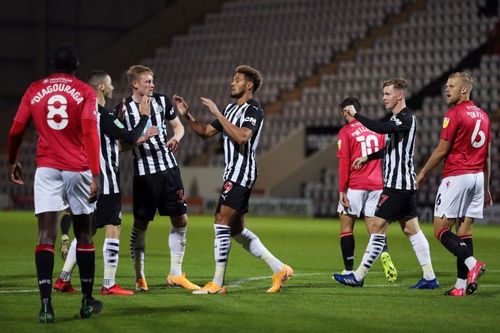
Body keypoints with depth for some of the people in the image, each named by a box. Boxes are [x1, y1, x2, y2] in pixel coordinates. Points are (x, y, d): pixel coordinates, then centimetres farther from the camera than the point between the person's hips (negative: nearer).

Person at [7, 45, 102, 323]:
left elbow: (16, 131, 9)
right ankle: (88, 302, 20)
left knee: (46, 236, -6)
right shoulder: (85, 92, 0)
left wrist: (13, 162, 25)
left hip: (47, 169, 1)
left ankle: (46, 305, -20)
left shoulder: (35, 91, 7)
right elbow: (90, 133, -11)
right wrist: (95, 175, -14)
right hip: (78, 169, -1)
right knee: (84, 235, 12)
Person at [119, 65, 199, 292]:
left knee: (180, 220, 4)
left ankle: (175, 274, 15)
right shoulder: (124, 109, -6)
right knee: (140, 225, 0)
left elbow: (178, 126, 17)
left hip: (169, 168, 4)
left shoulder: (162, 101, 6)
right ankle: (139, 277, 12)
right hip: (144, 173, -4)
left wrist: (176, 138, -5)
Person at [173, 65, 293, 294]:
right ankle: (279, 269, 14)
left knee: (221, 224, -12)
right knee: (236, 229, 11)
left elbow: (241, 136, -28)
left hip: (241, 171, -10)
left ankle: (217, 283, -9)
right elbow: (206, 132, 23)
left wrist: (217, 114, -24)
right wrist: (187, 115, 9)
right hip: (233, 173, 10)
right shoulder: (231, 108, 19)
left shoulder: (253, 110, -10)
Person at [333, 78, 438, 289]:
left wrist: (356, 115, -26)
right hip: (406, 184, 10)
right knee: (411, 230, 9)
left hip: (397, 185, -10)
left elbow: (381, 128, -33)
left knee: (377, 228, -7)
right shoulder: (394, 118, 16)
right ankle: (430, 277, 10)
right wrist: (367, 158, 23)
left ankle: (358, 277, -3)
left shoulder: (407, 118, -14)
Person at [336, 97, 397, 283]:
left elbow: (344, 163, -8)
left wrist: (342, 191, -7)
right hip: (376, 184, 5)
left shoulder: (346, 132, -4)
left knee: (346, 227, 6)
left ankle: (348, 271, 2)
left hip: (355, 185, -5)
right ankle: (385, 256, -17)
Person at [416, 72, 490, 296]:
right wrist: (486, 188, 21)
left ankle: (471, 263, -21)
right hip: (477, 177, 7)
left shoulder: (454, 114, -10)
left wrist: (423, 174, 3)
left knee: (440, 230, -4)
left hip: (456, 176, -7)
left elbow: (441, 151, -10)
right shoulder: (482, 116, 13)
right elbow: (487, 156, 16)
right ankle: (462, 285, 2)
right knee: (465, 229, 7)